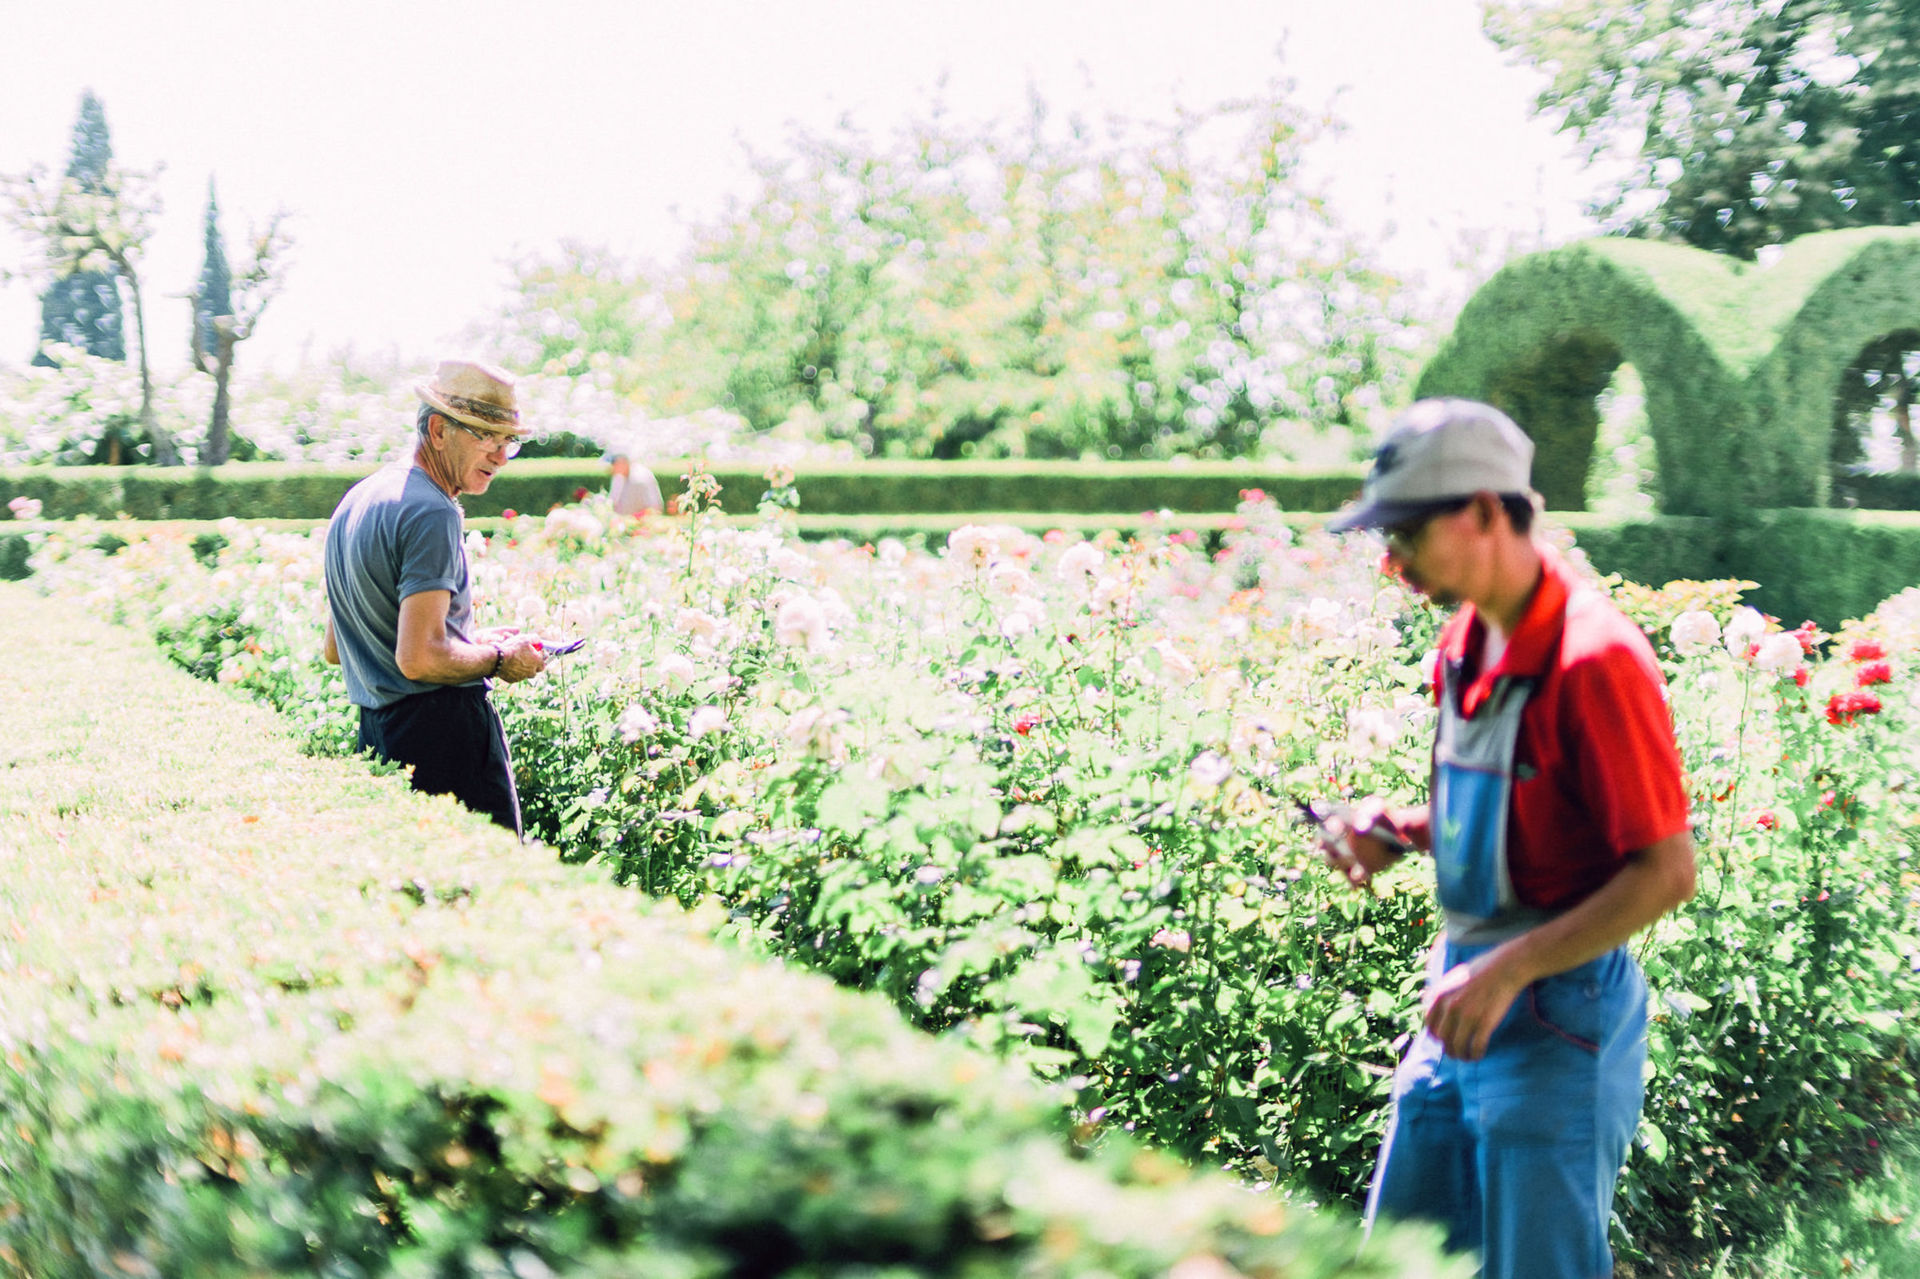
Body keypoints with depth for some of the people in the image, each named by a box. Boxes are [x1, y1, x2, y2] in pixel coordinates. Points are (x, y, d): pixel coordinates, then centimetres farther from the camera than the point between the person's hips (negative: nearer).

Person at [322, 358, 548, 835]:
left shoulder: (357, 500, 18)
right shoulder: (431, 513, -13)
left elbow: (335, 650, 26)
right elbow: (419, 659, -22)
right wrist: (499, 659, -4)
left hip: (373, 733, 10)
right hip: (444, 734, -10)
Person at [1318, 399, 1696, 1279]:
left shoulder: (1593, 657, -19)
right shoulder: (1464, 645, 8)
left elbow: (1667, 872, -19)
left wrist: (1508, 972, -22)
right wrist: (1401, 832, 3)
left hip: (1560, 1017, -8)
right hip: (1466, 1005, 8)